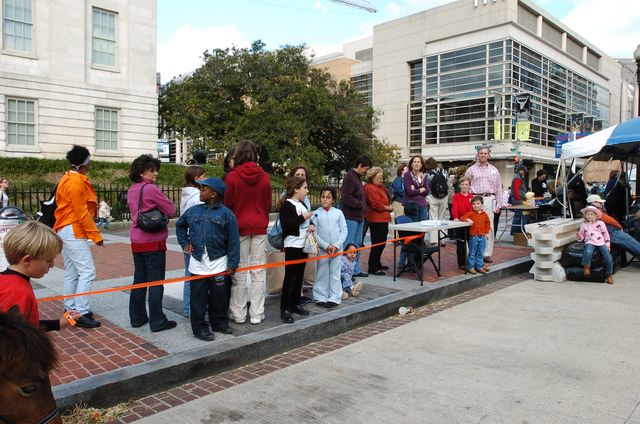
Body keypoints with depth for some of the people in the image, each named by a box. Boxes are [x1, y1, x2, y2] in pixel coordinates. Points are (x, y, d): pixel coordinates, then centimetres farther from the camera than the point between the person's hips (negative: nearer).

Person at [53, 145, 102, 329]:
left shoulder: (69, 179, 14)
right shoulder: (76, 182, -17)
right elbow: (82, 213, -19)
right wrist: (96, 235, -16)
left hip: (66, 231, 11)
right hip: (73, 232, -11)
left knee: (71, 272, 14)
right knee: (87, 272, -11)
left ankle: (71, 309, 21)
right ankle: (82, 314, -10)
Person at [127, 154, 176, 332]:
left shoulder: (131, 190, 9)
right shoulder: (151, 189, -16)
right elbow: (171, 210, -13)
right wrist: (159, 208, 5)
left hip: (136, 241, 8)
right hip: (153, 241, -8)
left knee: (139, 280, 15)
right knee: (156, 282, -1)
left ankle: (137, 318, 23)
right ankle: (157, 321, 5)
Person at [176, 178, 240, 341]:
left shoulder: (226, 214, -6)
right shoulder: (193, 211, 4)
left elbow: (233, 241, -6)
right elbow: (180, 226, 24)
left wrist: (233, 264, -7)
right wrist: (184, 242, 11)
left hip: (218, 263, -2)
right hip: (197, 263, 2)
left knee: (219, 297, 10)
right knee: (198, 298, 5)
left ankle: (219, 322, 29)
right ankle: (200, 328, 17)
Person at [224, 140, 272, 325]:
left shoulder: (232, 177, -9)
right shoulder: (264, 177, -1)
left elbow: (227, 204, -4)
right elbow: (269, 204, 7)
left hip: (239, 227, -2)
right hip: (260, 227, 2)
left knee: (239, 272, 6)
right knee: (259, 271, 6)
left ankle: (238, 314, 13)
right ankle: (257, 314, 11)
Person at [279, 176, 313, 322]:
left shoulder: (302, 204, 15)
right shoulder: (287, 205, -11)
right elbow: (285, 226, -22)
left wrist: (310, 225, 7)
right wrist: (302, 218, -21)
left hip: (303, 245, 8)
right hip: (292, 246, -8)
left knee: (299, 277, 13)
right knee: (290, 277, -5)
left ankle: (295, 304, 24)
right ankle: (285, 309, 1)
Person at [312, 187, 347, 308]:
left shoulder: (338, 213, 1)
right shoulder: (316, 214, -1)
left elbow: (344, 231, 0)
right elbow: (314, 233, -4)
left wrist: (337, 245, -10)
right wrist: (326, 246, -11)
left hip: (337, 248, 0)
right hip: (322, 248, 0)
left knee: (335, 273, 6)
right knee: (322, 273, 7)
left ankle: (334, 297, 14)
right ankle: (320, 297, 17)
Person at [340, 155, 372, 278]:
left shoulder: (357, 177, 16)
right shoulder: (349, 177, -14)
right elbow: (346, 198, -22)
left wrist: (363, 209, 11)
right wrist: (360, 205, -14)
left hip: (359, 216, 10)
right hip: (350, 216, -10)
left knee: (357, 244, 14)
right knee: (349, 245, -5)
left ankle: (356, 269, 23)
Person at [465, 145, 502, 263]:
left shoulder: (494, 170, 13)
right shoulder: (471, 169, 8)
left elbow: (498, 188, 13)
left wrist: (498, 205, 7)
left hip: (489, 200, 2)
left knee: (489, 227, 0)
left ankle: (487, 253, 7)